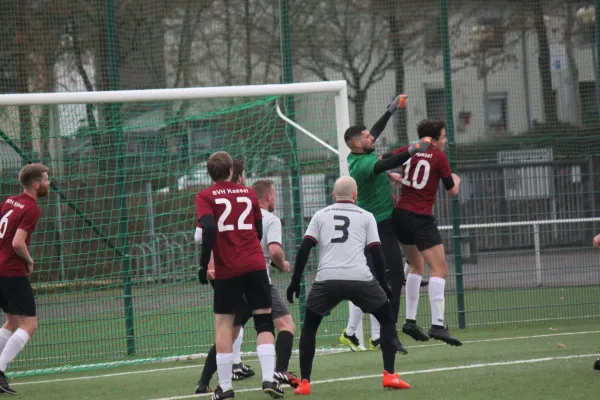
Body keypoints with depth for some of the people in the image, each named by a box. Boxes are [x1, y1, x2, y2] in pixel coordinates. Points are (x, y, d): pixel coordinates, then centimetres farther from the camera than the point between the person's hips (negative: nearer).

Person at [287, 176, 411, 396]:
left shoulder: (321, 215, 17)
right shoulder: (366, 217, 15)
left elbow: (304, 249, 8)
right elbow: (376, 252, 9)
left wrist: (295, 281, 13)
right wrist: (383, 284, 18)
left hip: (327, 279, 1)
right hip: (360, 279, -1)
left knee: (309, 326, 21)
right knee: (386, 319, 20)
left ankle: (304, 382, 12)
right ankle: (389, 375, 9)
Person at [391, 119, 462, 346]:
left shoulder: (408, 152, 8)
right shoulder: (439, 157, -6)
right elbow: (452, 191, 2)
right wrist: (456, 180, 22)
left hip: (400, 215, 7)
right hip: (421, 219, -7)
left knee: (417, 265, 21)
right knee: (439, 268, -9)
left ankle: (410, 321, 16)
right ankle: (437, 325, -22)